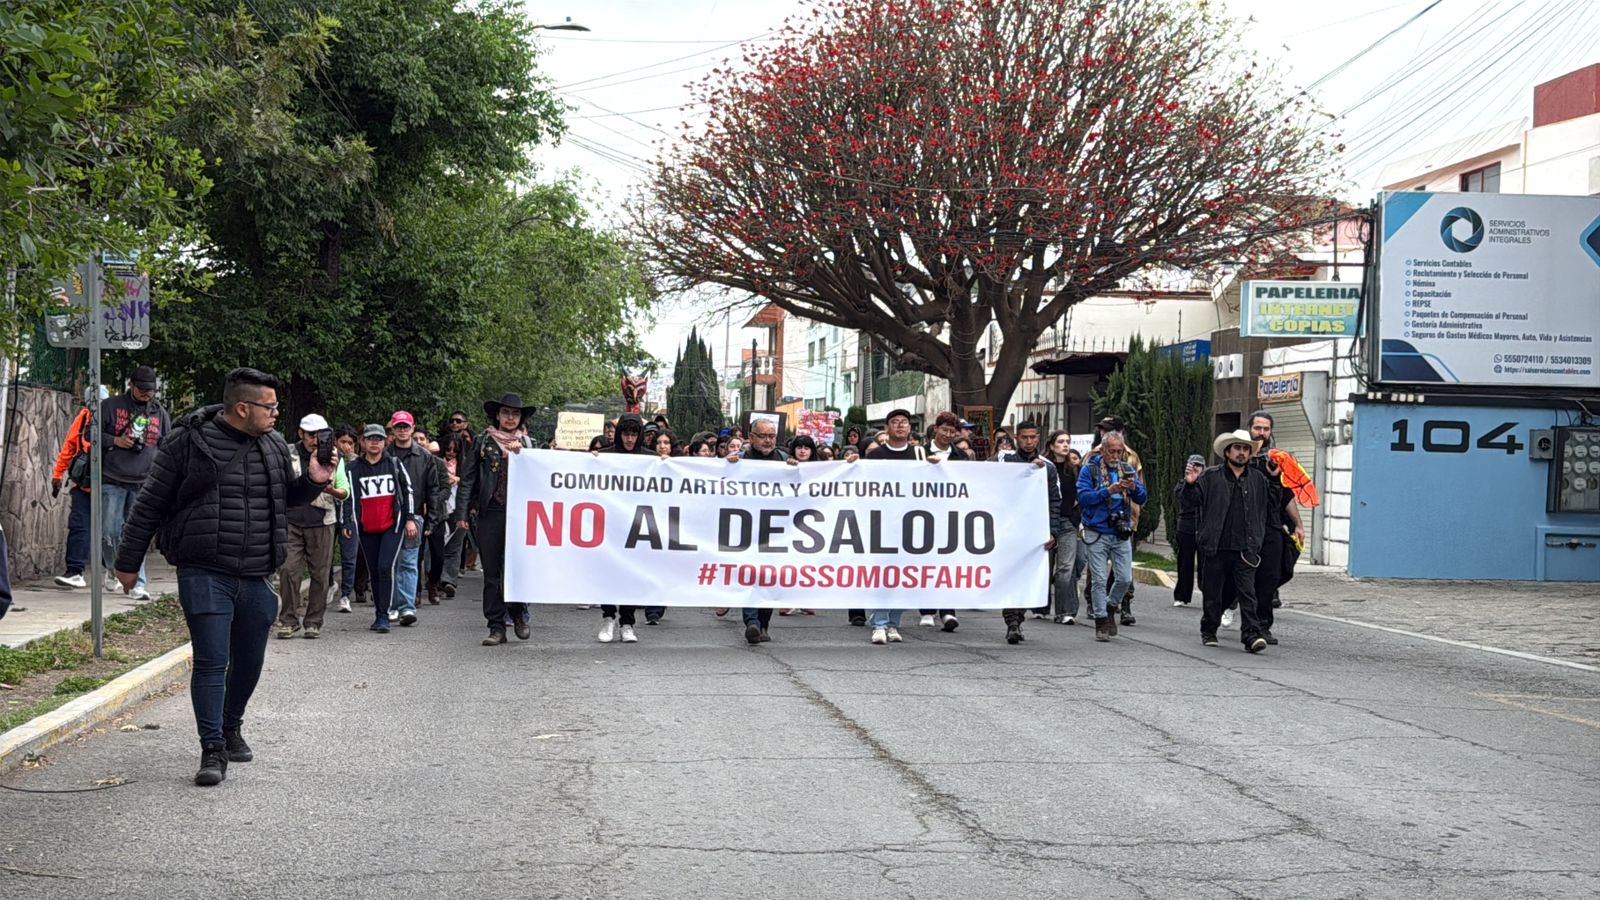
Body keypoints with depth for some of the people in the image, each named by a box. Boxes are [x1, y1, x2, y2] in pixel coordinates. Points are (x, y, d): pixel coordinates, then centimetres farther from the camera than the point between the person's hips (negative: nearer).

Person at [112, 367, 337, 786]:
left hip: (256, 579, 5)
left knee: (249, 663, 13)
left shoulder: (275, 447, 10)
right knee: (211, 661, -9)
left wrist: (313, 481, 5)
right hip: (204, 575, -5)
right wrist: (128, 562, 4)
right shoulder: (188, 443, -5)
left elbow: (287, 497, 27)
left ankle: (231, 727, 37)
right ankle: (213, 750, -3)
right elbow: (149, 505, 1)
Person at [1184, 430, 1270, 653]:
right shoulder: (1211, 477, 5)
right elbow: (1191, 499, -4)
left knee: (1248, 593, -8)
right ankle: (1209, 631, 23)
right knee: (1212, 593, 8)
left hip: (1245, 549, 1)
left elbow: (1265, 509, 17)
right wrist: (1190, 484, -20)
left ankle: (1251, 635, -11)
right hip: (1216, 548, -1)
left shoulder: (1258, 479, 12)